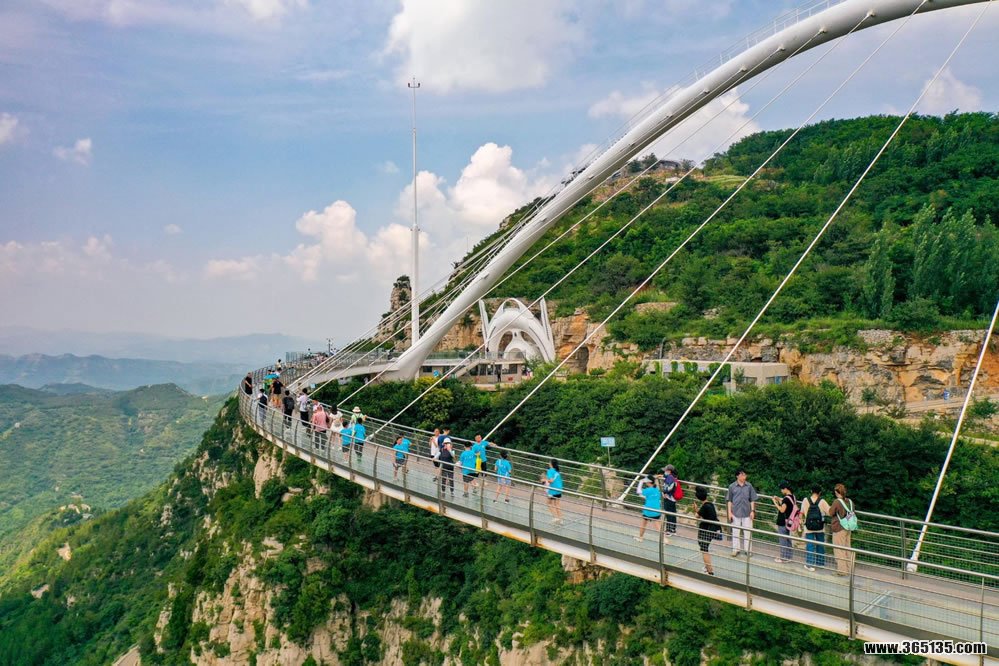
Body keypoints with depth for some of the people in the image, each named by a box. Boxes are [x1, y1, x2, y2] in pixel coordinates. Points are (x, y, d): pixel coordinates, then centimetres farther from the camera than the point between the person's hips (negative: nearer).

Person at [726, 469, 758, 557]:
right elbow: (729, 500, 2)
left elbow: (752, 500, 4)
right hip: (736, 513, -1)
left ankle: (747, 549, 18)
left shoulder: (749, 486, -1)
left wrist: (753, 511, -2)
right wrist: (729, 512, -2)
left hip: (747, 513, 1)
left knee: (747, 532, 6)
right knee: (735, 531, 7)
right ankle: (735, 549, 18)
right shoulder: (732, 487, -3)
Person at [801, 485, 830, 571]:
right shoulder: (822, 501, -10)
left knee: (810, 545, 3)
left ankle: (809, 564, -1)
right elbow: (830, 512, -8)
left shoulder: (805, 500, -7)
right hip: (820, 528, 1)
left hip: (809, 528, -1)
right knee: (820, 545, 16)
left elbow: (802, 512, 3)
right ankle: (820, 562, 26)